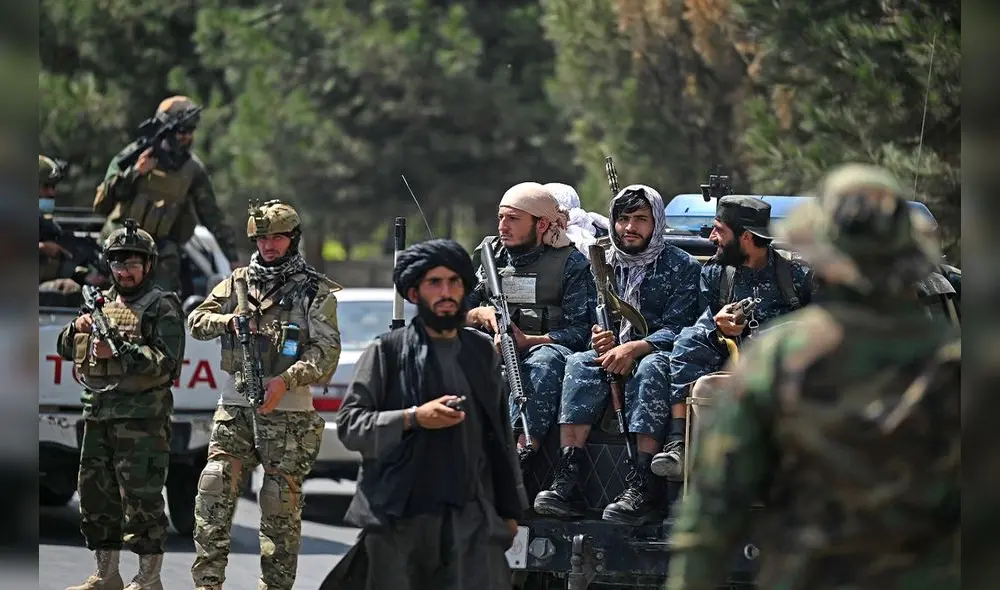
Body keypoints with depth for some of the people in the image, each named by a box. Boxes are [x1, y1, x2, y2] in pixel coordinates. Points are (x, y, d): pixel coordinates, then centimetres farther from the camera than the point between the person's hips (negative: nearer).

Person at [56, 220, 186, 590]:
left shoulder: (161, 307, -3)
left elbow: (166, 361, -13)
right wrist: (79, 329, -2)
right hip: (98, 415, 8)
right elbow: (66, 349, 20)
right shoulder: (102, 303, 18)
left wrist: (119, 352, -22)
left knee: (141, 497, -8)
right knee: (95, 493, 11)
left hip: (141, 418, -8)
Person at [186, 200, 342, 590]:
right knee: (215, 486, -10)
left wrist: (286, 380, -22)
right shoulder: (238, 282, 12)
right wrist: (229, 320, -11)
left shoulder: (316, 291, 1)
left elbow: (327, 349, -8)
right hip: (235, 405, 3)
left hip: (288, 412, -3)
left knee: (280, 505, -1)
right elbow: (197, 322, 10)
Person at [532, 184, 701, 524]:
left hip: (658, 355, -4)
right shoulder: (603, 264, 15)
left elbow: (678, 330, -9)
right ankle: (567, 479, -40)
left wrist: (634, 348, -24)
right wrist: (600, 340, -9)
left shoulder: (681, 267, 1)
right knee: (580, 364, -28)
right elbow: (591, 323, 16)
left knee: (652, 367, -38)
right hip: (615, 356, 4)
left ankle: (643, 486, -46)